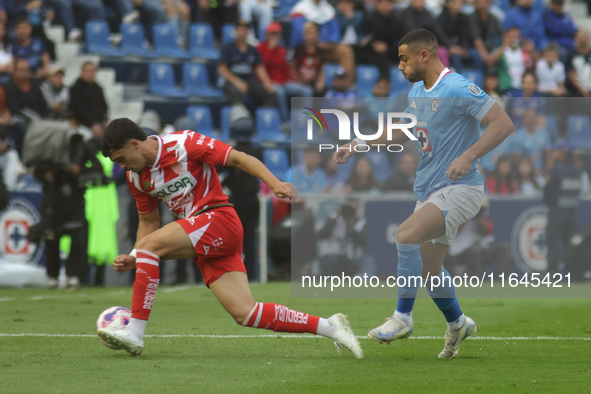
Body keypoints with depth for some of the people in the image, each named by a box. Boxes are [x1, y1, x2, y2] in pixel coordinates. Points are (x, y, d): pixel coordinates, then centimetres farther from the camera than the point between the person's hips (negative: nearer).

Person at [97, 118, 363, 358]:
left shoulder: (183, 144, -10)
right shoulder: (136, 177, 11)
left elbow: (238, 158, -9)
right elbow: (149, 221, 22)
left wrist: (274, 183, -21)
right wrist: (133, 260, 8)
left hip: (219, 220, -7)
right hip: (202, 245, 7)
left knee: (149, 245, -22)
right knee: (245, 313, -6)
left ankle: (135, 332, -23)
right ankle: (329, 327, 1)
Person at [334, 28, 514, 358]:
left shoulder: (458, 89, -16)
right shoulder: (417, 92, 11)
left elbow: (503, 123, -22)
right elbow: (404, 130, 29)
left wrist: (468, 157, -31)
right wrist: (357, 145, 20)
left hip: (461, 188, -9)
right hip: (430, 191, 9)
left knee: (407, 234, -27)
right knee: (429, 266, 13)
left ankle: (403, 317, -18)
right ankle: (458, 324, 37)